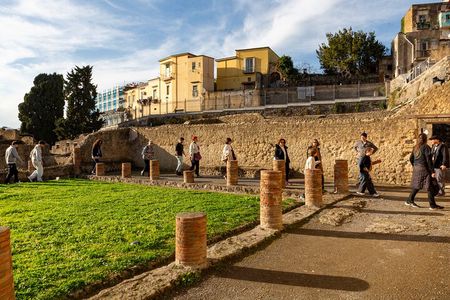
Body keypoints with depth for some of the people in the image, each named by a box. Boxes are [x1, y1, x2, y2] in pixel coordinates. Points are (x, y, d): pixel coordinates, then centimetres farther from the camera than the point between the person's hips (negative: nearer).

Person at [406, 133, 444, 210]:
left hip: (416, 169, 7)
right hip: (424, 169, -7)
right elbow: (429, 160, -14)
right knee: (430, 187, -1)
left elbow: (411, 158, 15)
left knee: (416, 186, 16)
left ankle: (409, 200, 19)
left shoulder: (415, 147, 10)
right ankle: (433, 205, 2)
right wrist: (432, 171, -12)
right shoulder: (426, 147, -12)